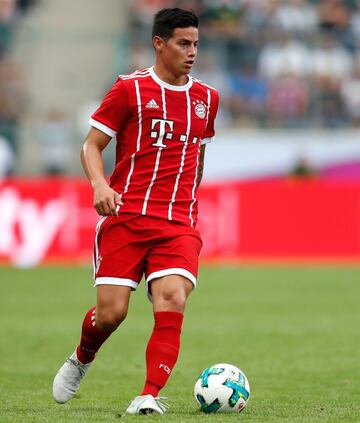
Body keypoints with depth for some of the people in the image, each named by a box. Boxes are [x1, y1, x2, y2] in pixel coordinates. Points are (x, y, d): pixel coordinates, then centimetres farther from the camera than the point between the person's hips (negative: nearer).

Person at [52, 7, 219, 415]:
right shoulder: (130, 88, 0)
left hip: (179, 224, 3)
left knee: (172, 300, -20)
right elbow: (91, 145, 2)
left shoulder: (206, 98, 13)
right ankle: (81, 360, 27)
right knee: (111, 312, -6)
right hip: (126, 216, -3)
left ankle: (150, 395, -18)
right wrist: (100, 185, -16)